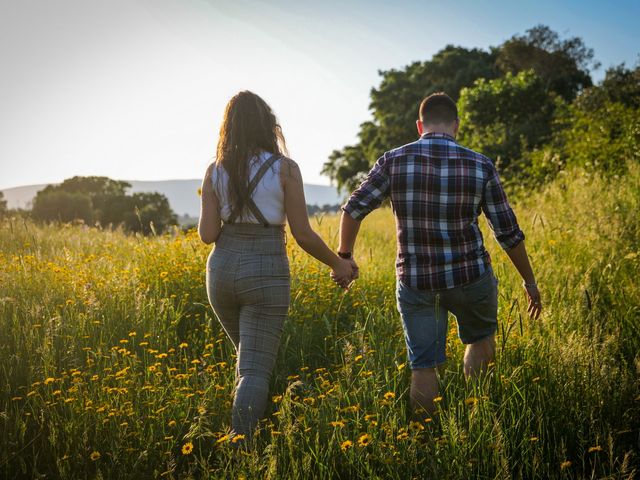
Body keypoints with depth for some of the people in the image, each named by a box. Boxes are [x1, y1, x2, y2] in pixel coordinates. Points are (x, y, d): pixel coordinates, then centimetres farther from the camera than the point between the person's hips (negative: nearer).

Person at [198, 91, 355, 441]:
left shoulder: (215, 171, 3)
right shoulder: (285, 168, -5)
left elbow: (207, 234, -1)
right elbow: (303, 235, -5)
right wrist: (338, 264, 10)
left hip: (222, 268, 4)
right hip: (266, 273, -4)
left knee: (249, 355, 26)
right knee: (255, 369, -2)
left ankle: (245, 431, 31)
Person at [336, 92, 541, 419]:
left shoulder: (394, 161, -4)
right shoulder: (481, 166, -6)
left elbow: (353, 210, -3)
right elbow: (508, 232, -1)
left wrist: (344, 256, 13)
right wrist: (529, 281, 11)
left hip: (414, 281, 0)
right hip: (470, 277, 0)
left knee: (423, 366, 11)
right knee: (481, 339, 27)